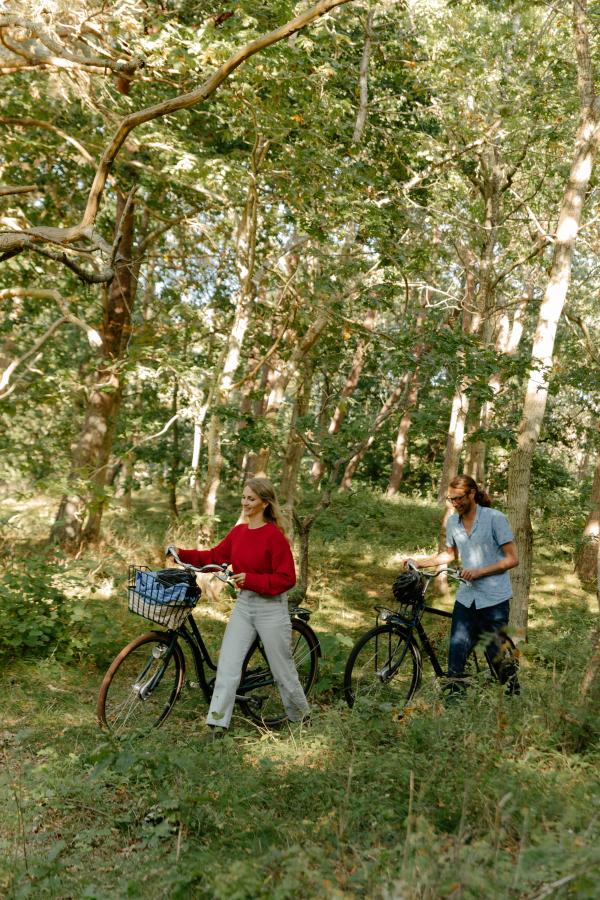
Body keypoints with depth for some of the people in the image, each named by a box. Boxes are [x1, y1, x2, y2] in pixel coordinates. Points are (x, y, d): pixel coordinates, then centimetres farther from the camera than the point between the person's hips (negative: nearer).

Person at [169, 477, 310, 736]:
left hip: (271, 607, -6)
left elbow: (287, 578, -17)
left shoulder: (274, 535, -16)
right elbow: (215, 556, 11)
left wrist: (251, 579, -24)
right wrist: (182, 554, 0)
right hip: (243, 603, 6)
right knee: (227, 664, -1)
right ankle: (218, 722, 7)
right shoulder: (238, 532, 4)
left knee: (282, 667, 9)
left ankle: (300, 715, 32)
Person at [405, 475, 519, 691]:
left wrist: (479, 572, -18)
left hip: (493, 599, -5)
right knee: (456, 651, -3)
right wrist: (419, 562, 11)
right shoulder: (452, 522, 7)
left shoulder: (495, 518, -10)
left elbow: (512, 559, -10)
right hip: (466, 598, 5)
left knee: (496, 655, 1)